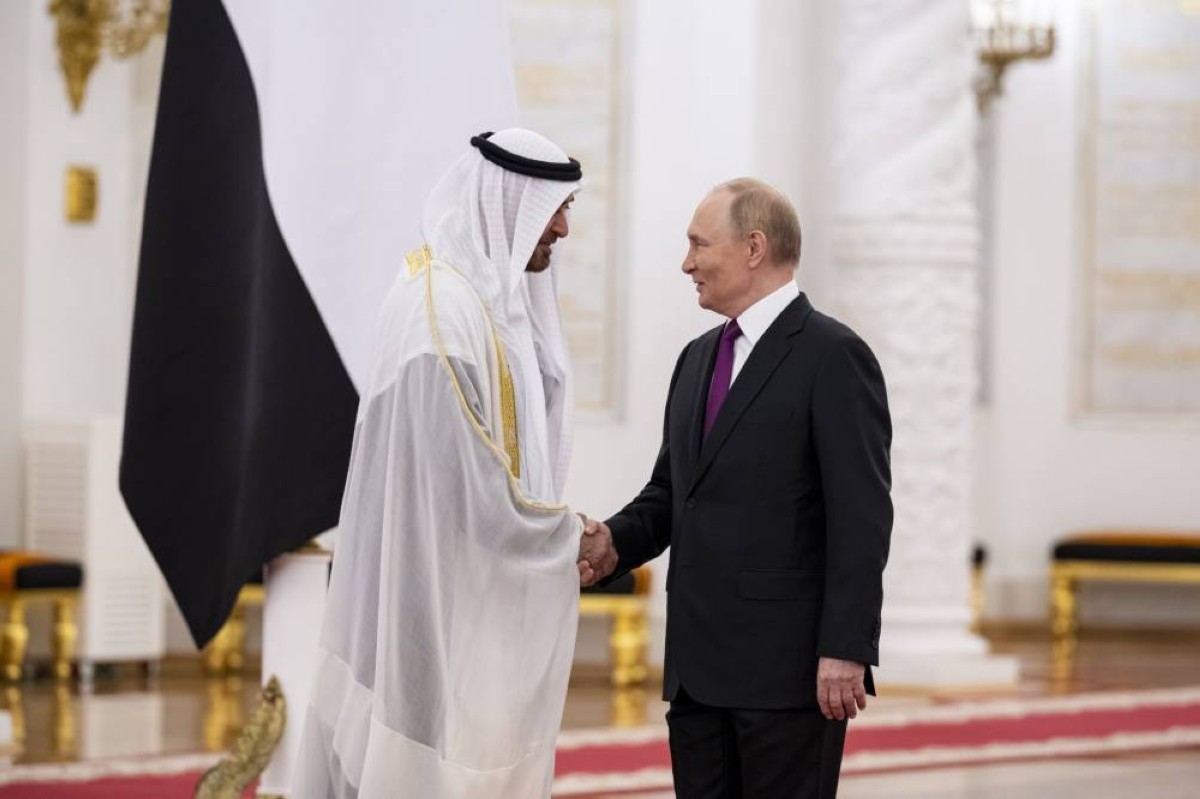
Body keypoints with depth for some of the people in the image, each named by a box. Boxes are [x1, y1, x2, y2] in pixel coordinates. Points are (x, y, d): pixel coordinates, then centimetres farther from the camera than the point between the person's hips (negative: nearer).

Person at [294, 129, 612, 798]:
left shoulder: (494, 296, 11)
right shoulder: (443, 307, -18)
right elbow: (465, 477, -20)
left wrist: (556, 530, 5)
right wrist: (567, 534, -9)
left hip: (483, 591, 9)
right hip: (446, 590, -9)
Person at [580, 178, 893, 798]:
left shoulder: (833, 356, -8)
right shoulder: (698, 358, 17)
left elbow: (861, 516, -13)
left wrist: (844, 651, -19)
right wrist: (615, 540, 0)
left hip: (791, 666, -8)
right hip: (698, 666, 8)